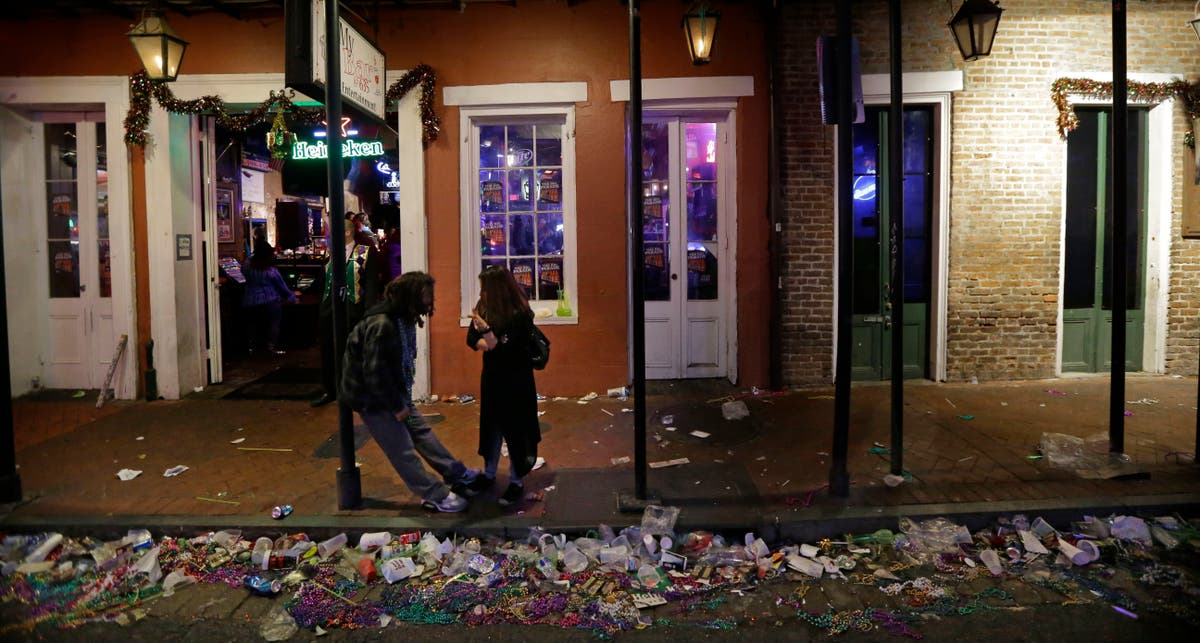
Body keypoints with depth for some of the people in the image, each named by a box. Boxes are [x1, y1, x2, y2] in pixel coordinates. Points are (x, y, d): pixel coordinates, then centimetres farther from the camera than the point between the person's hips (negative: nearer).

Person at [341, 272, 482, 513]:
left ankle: (457, 474, 24)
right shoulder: (381, 324, -29)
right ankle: (436, 496, 4)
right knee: (402, 449, -3)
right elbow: (374, 372, -29)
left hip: (393, 391, 9)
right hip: (371, 396, -9)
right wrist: (396, 406, -19)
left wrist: (403, 399, 6)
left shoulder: (403, 318, 1)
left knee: (421, 431, 14)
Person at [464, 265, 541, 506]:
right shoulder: (484, 308, -1)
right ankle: (488, 474, 34)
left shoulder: (519, 315, -21)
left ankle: (517, 482, 17)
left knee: (515, 430, 3)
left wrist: (486, 330, -34)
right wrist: (489, 344, -17)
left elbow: (507, 351, -24)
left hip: (515, 381, -6)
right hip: (491, 378, 7)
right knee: (490, 426, 17)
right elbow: (471, 339, 2)